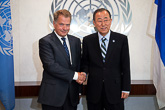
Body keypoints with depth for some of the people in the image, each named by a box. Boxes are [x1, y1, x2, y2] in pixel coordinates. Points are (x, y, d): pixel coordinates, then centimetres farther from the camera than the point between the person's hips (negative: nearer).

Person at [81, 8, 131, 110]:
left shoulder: (122, 39, -2)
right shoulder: (87, 40, 2)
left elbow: (125, 66, -1)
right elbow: (85, 62, 9)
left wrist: (126, 89, -2)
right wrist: (83, 73, -13)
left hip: (114, 90, -1)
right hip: (94, 91, 1)